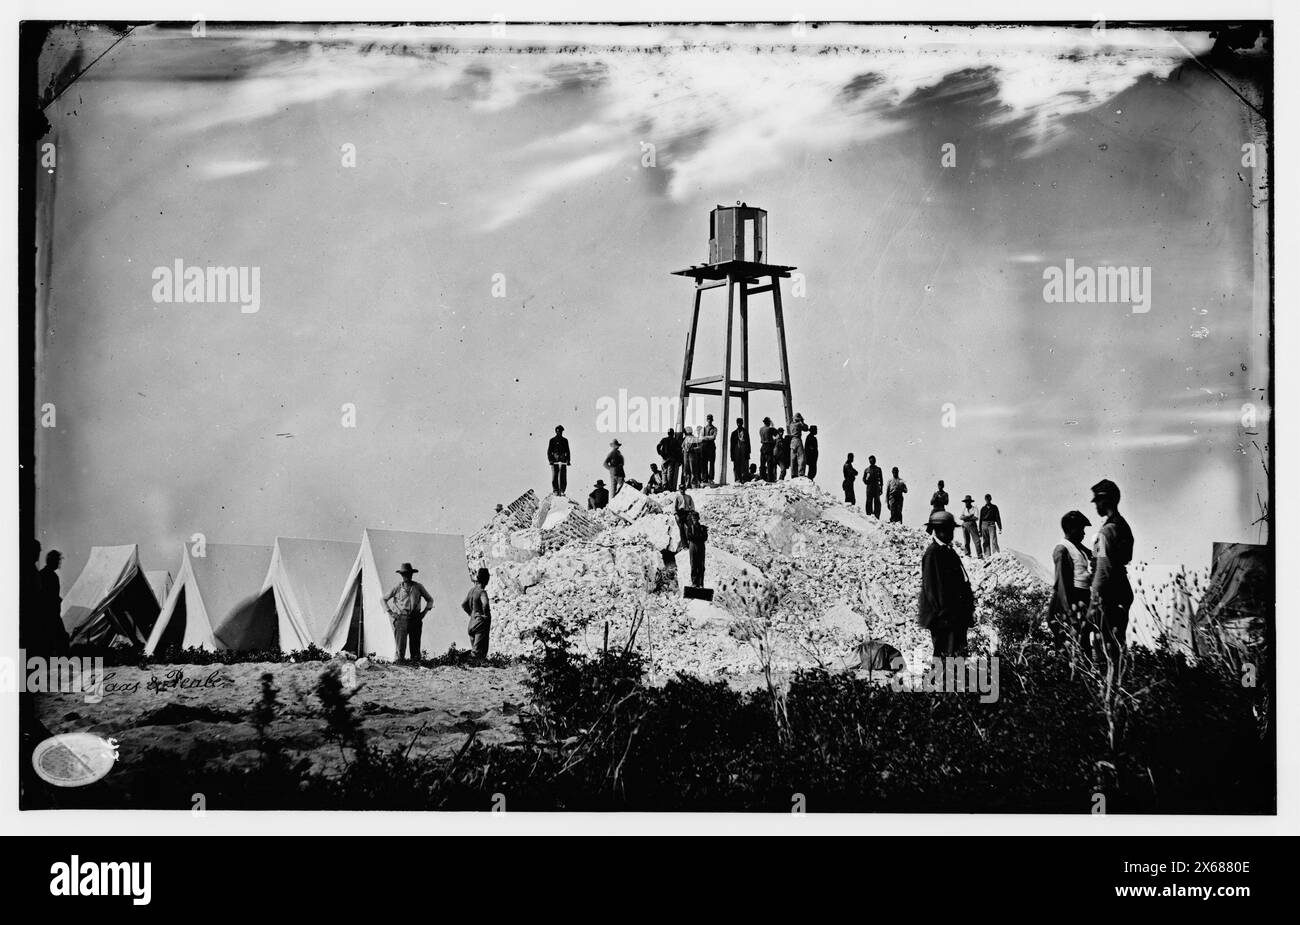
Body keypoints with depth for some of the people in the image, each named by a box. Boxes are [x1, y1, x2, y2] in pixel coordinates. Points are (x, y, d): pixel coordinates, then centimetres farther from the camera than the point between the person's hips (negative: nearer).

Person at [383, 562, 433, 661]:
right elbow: (384, 599, 15)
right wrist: (390, 612, 6)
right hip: (401, 618, -1)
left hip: (415, 619, 1)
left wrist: (424, 612, 7)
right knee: (400, 643, -11)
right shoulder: (397, 587, 5)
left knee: (415, 644, 1)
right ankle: (400, 659, -7)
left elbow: (430, 599, 18)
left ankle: (415, 660, 6)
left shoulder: (418, 587, 8)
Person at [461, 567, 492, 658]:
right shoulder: (482, 592, -16)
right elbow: (485, 604, -35)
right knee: (479, 651, -6)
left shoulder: (472, 590, 9)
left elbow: (463, 604, 19)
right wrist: (486, 615, -18)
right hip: (481, 623, -8)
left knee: (474, 649, 15)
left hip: (472, 622, 8)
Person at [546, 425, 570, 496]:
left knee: (563, 477, -4)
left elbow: (567, 451, 17)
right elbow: (549, 451, 5)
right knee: (555, 476, -5)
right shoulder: (552, 440, 7)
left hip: (563, 461, 2)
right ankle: (555, 491, -1)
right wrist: (550, 460, -6)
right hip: (555, 460, -2)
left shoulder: (565, 441, 15)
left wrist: (568, 460, 7)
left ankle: (562, 491, -1)